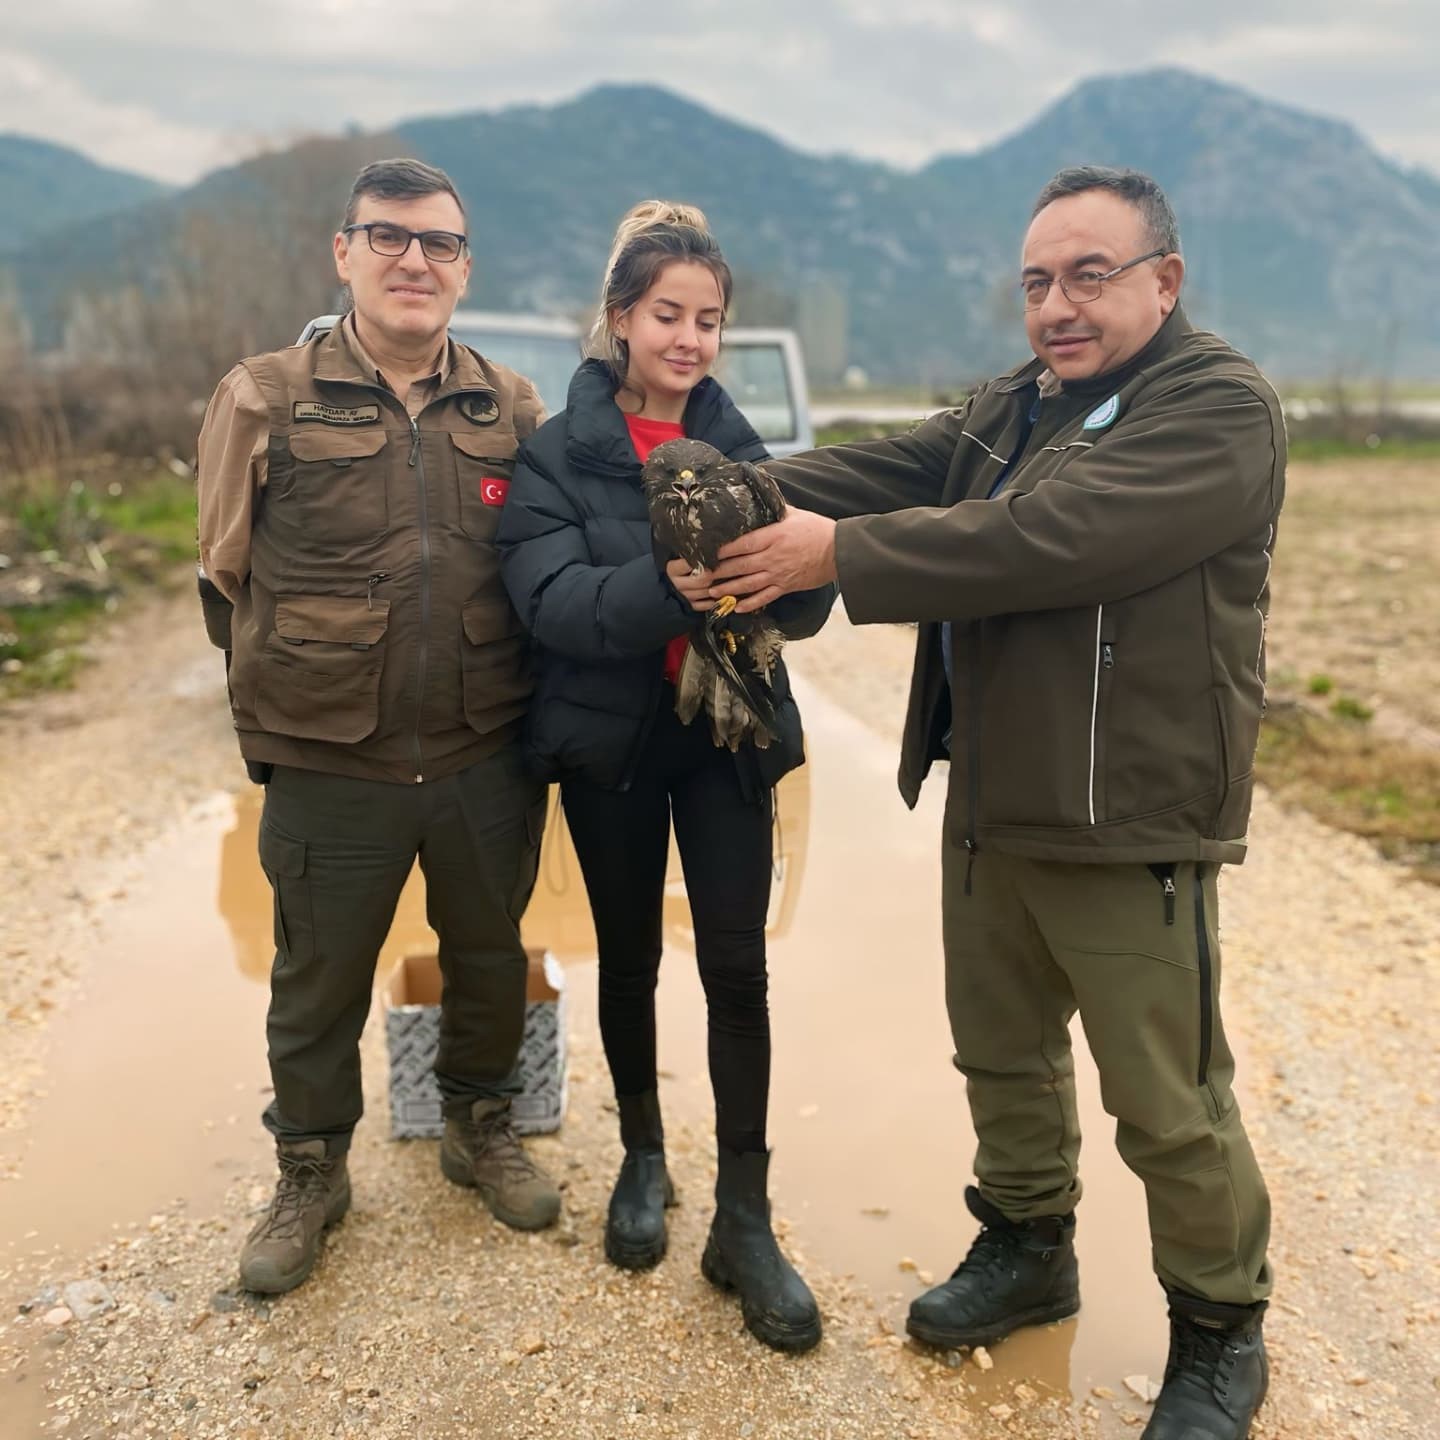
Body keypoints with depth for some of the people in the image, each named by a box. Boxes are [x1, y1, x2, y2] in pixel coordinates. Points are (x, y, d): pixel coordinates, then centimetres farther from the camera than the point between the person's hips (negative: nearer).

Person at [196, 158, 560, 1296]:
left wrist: (525, 713, 5)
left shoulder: (512, 408, 3)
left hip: (487, 762, 2)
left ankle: (481, 1127, 44)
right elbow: (228, 576, 2)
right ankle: (311, 1173, 38)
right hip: (329, 771, -2)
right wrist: (280, 718, 4)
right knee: (319, 984, 14)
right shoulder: (267, 401, -5)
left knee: (490, 958, 19)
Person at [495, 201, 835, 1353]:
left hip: (728, 737, 1)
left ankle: (744, 1220, 10)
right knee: (628, 957, 13)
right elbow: (551, 601, -19)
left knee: (737, 966, -3)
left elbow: (810, 606, -6)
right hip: (608, 743, -1)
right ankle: (644, 1159, 35)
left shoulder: (743, 448, 4)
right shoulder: (557, 453, -3)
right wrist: (665, 584, -36)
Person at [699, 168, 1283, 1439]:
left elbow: (1044, 538, -27)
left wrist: (834, 553, -26)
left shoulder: (1221, 410, -14)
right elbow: (880, 473, -1)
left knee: (1168, 1102, 6)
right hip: (989, 810, 7)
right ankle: (1028, 1249, 43)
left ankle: (1220, 1332, 30)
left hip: (1131, 825, -7)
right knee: (1001, 1051, 20)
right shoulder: (1010, 410, 13)